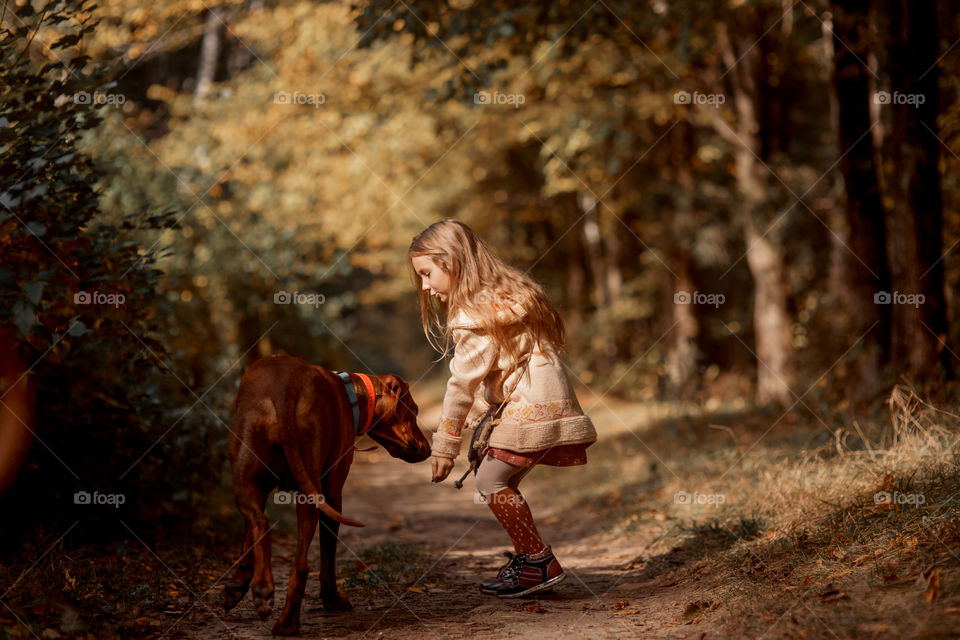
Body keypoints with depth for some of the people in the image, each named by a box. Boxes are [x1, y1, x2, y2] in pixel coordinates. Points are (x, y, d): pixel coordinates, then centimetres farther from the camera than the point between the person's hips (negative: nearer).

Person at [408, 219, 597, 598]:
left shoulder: (474, 314, -12)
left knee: (490, 482, -7)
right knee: (501, 483, 12)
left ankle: (541, 563, -5)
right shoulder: (501, 296, 18)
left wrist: (445, 445, -4)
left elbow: (463, 383, -10)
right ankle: (526, 563, 16)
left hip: (533, 407, -10)